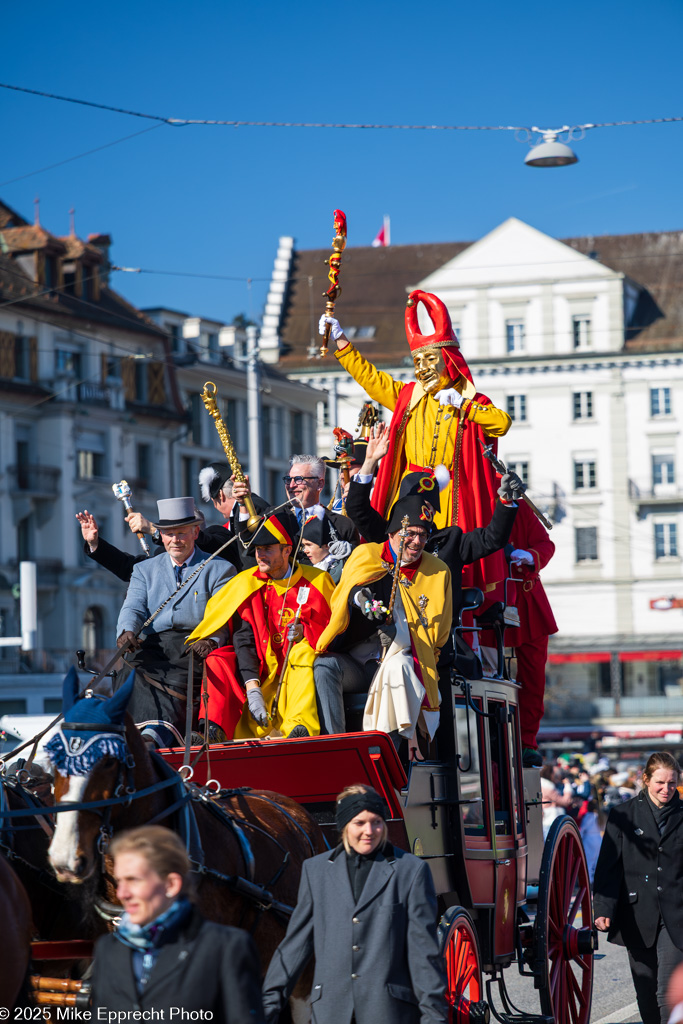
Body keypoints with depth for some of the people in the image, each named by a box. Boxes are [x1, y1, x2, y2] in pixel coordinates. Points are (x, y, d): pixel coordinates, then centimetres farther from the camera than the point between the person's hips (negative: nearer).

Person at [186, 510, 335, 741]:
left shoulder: (316, 581, -1)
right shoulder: (247, 584, 3)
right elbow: (243, 639, -7)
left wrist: (304, 632, -24)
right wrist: (252, 688, -21)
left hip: (300, 671, -2)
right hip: (261, 670, 2)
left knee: (304, 654, -34)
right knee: (218, 660, -19)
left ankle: (300, 729, -47)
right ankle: (214, 729, -32)